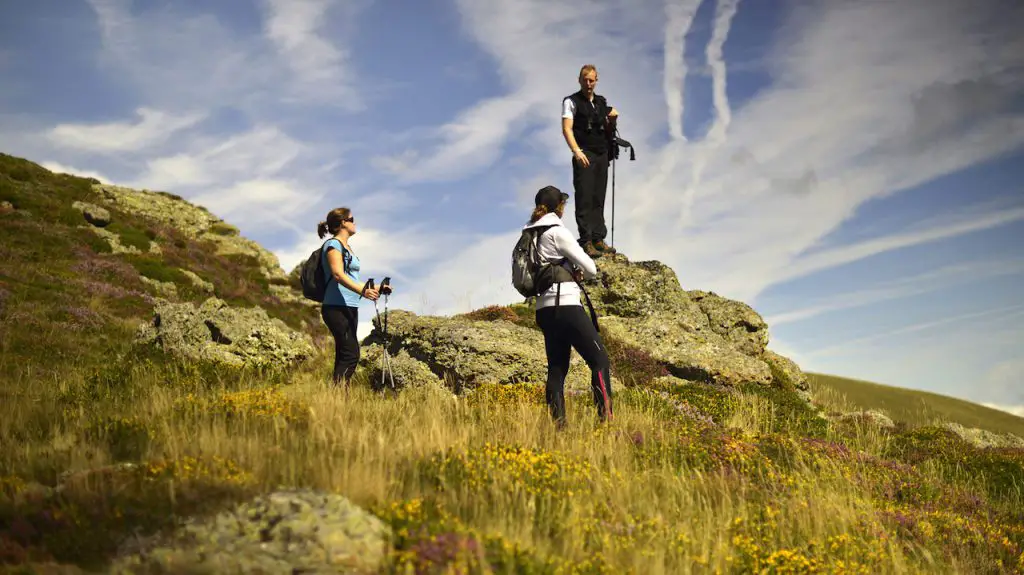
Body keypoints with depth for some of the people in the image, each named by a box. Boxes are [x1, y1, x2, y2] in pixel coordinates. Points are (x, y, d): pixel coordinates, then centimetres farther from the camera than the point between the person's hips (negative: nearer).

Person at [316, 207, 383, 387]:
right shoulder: (333, 244, -6)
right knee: (351, 354, -17)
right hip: (337, 307, -10)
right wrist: (362, 291, -32)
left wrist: (373, 288, 23)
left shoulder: (347, 247, 22)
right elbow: (338, 274, -20)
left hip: (350, 308, 10)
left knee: (344, 356, 5)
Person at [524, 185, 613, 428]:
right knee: (600, 360, -5)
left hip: (544, 309, 8)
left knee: (557, 369, 9)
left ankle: (558, 425, 5)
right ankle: (606, 420, -13)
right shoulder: (556, 231, -9)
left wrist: (572, 271, 8)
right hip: (565, 306, -8)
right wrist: (583, 273, 15)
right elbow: (590, 268, -8)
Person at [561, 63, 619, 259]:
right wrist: (576, 151, -25)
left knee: (599, 198, 7)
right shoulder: (571, 101, -2)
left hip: (602, 154, 6)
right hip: (584, 155, -6)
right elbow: (566, 128, -13)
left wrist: (612, 114, 16)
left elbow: (613, 114, 38)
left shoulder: (602, 101, 16)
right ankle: (586, 241, -9)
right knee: (584, 198, -8)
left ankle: (598, 239, 10)